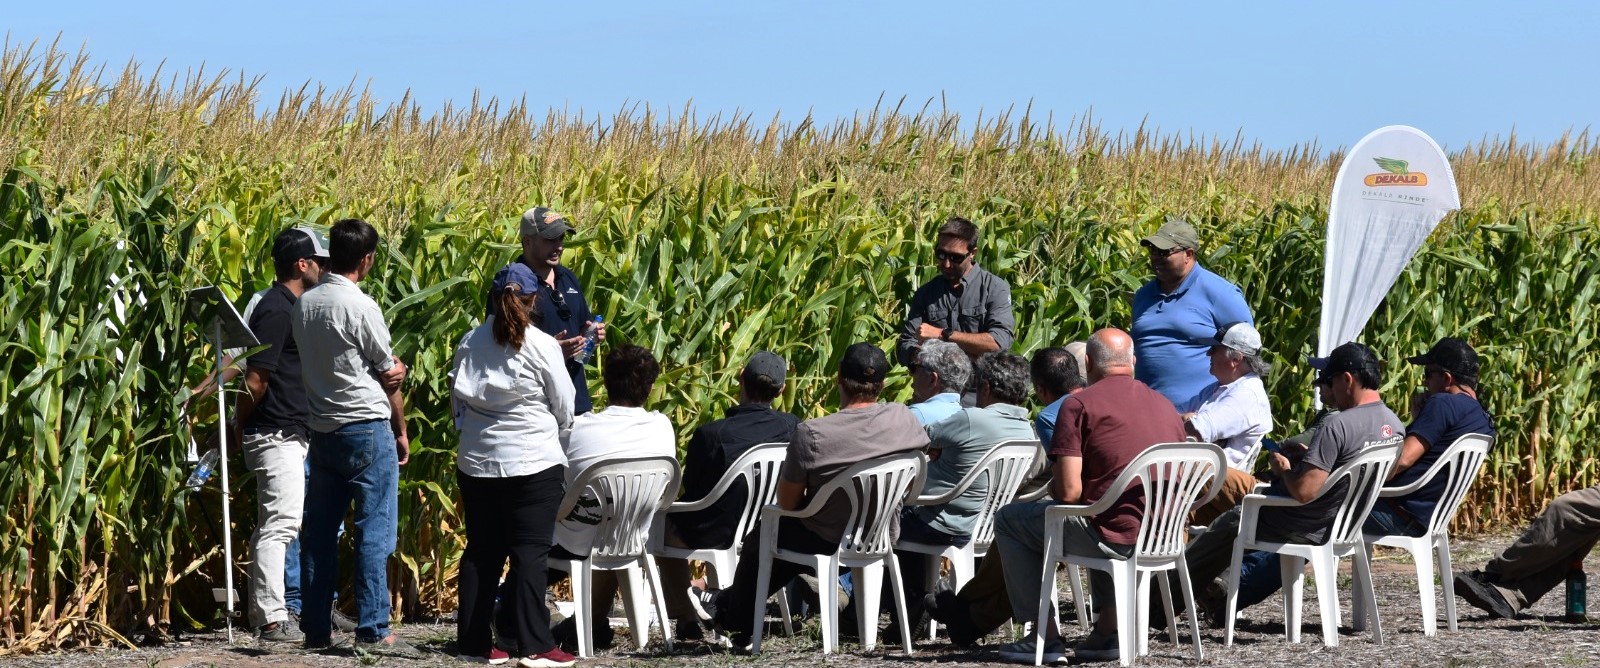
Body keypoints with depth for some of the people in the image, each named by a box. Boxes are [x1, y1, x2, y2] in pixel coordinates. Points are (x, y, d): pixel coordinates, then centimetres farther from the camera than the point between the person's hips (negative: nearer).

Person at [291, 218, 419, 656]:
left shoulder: (304, 304, 6)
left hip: (323, 430, 7)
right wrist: (401, 431, 6)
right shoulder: (360, 307, -13)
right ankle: (372, 631, -8)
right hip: (367, 427, -7)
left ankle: (316, 629, 12)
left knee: (320, 532, 10)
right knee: (374, 530, -5)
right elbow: (389, 374, -5)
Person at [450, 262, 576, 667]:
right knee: (530, 553, -4)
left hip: (476, 462, 4)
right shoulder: (542, 346, -9)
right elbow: (565, 407, 0)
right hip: (533, 464, -4)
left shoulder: (470, 343, 2)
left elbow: (457, 401, 10)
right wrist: (556, 436, 20)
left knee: (481, 552, 10)